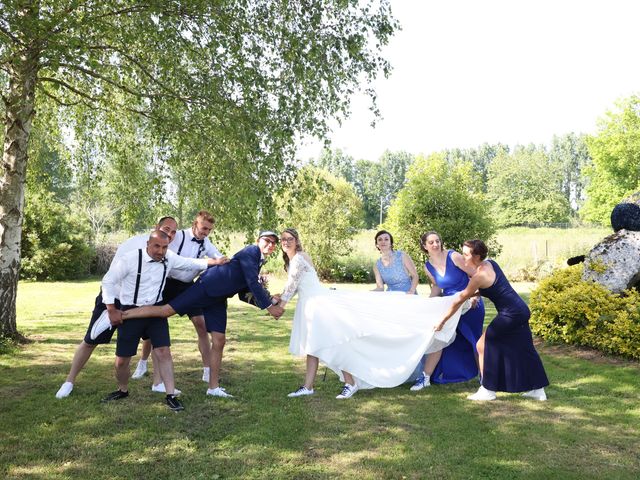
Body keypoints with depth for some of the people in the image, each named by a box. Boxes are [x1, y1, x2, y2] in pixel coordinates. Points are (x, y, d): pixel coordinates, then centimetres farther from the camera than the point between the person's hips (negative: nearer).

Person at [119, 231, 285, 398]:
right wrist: (269, 307, -16)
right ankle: (120, 314, 3)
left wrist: (271, 300, 9)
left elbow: (249, 289, 19)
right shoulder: (250, 252, -12)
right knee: (166, 310, -11)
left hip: (217, 299, 9)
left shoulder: (258, 260, 15)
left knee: (219, 341, 6)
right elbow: (252, 283, -20)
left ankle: (213, 387, 13)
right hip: (207, 288, -9)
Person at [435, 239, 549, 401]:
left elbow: (460, 299, -11)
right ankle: (538, 390, 25)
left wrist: (443, 320, -3)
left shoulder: (479, 275, -17)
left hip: (510, 315, -9)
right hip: (521, 310, 9)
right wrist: (473, 294, 17)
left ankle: (488, 390, 8)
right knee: (522, 349, 17)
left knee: (483, 345, 1)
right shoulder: (490, 263, 8)